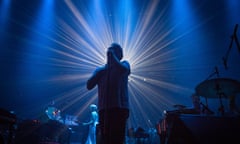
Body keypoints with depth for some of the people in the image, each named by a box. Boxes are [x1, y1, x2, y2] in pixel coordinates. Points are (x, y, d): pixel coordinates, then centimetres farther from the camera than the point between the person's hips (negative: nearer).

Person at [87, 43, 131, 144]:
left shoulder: (124, 64, 13)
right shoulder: (100, 69, 20)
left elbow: (123, 69, -13)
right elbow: (89, 85, 8)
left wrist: (112, 55, 0)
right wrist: (100, 71, 0)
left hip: (120, 107, -3)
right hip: (104, 109, 4)